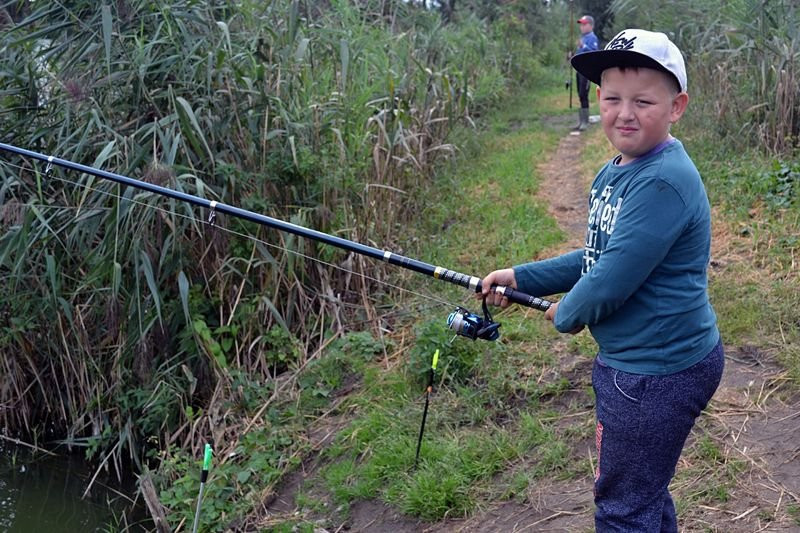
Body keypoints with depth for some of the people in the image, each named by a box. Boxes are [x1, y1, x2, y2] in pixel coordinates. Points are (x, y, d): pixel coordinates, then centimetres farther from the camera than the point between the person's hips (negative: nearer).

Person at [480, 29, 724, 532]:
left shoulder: (662, 182, -25)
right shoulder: (615, 173, 7)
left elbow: (611, 282, -26)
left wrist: (566, 315, -6)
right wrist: (521, 278, 8)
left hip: (660, 372, -9)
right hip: (627, 360, 10)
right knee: (644, 493, 24)